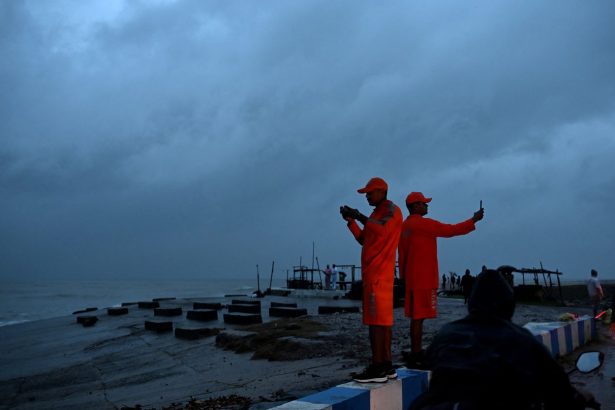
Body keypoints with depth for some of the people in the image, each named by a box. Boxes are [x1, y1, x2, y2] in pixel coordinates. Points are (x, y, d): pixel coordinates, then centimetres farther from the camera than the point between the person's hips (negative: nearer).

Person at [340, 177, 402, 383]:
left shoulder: (392, 210, -4)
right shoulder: (377, 213, 24)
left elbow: (382, 232, -22)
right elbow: (364, 240, 20)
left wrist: (360, 217, -13)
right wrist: (351, 221, 10)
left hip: (378, 273, -9)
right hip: (374, 272, 9)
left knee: (376, 319, -12)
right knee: (383, 319, 8)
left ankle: (377, 368, -12)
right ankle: (386, 365, 12)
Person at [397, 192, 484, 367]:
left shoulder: (405, 226, 16)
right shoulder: (423, 223, -12)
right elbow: (450, 230, -11)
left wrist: (404, 275, 21)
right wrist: (474, 220, -2)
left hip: (412, 278, 9)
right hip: (424, 279, -9)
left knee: (416, 315, 12)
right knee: (419, 316, -8)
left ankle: (416, 353, 18)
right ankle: (415, 356, -6)